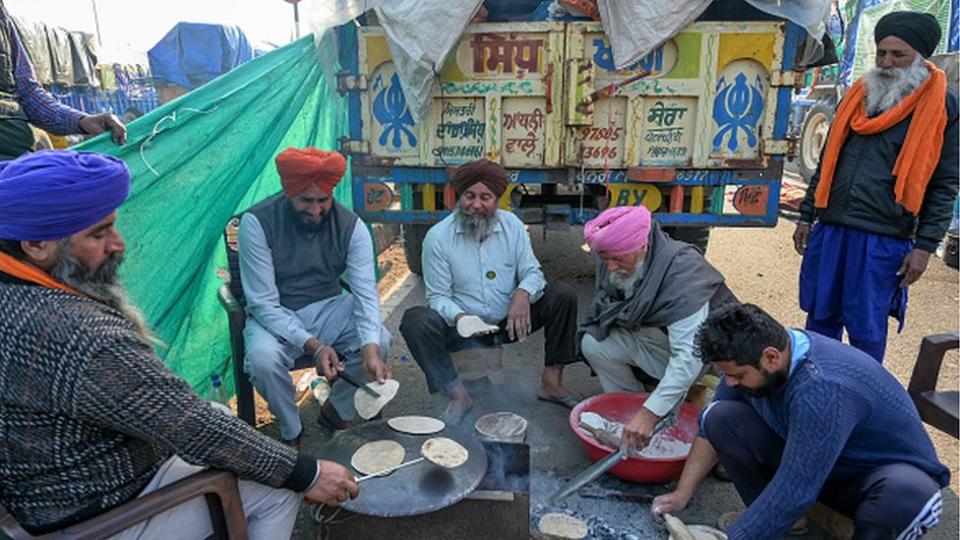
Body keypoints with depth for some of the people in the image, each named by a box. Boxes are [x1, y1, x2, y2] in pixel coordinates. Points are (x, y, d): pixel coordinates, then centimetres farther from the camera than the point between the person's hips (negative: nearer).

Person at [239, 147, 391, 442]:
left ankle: (337, 411, 6)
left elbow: (366, 293, -19)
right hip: (275, 315, -2)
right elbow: (264, 304, -21)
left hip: (329, 307, 2)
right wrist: (313, 346, -33)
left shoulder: (351, 226, -13)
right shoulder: (257, 222, -19)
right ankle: (291, 432, 0)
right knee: (262, 359, -33)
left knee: (380, 342, -23)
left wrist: (370, 348, -38)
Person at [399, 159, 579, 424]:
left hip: (510, 322, 3)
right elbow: (438, 296, -8)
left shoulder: (512, 225, -2)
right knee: (414, 320, -28)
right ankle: (458, 395, -14)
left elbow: (533, 272, -2)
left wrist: (524, 293, -27)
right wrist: (459, 318, -30)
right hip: (465, 328, -2)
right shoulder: (438, 237, -10)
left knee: (563, 294, -15)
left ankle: (551, 382, -5)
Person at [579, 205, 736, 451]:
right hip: (659, 336, 6)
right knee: (593, 344, -15)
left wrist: (649, 414, -44)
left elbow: (690, 356, -39)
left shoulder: (683, 269, -33)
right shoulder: (612, 263, -13)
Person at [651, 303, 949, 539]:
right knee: (721, 416, -15)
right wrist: (682, 493, -6)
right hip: (808, 460, 6)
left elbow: (792, 493, -36)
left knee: (910, 495, -40)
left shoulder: (823, 390, -38)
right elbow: (712, 427, -3)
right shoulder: (753, 354, -16)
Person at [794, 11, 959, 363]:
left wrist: (924, 246, -7)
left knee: (866, 330, 4)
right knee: (820, 317, 12)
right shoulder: (860, 94, 13)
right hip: (831, 229, 4)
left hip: (883, 240, -4)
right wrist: (806, 217, 14)